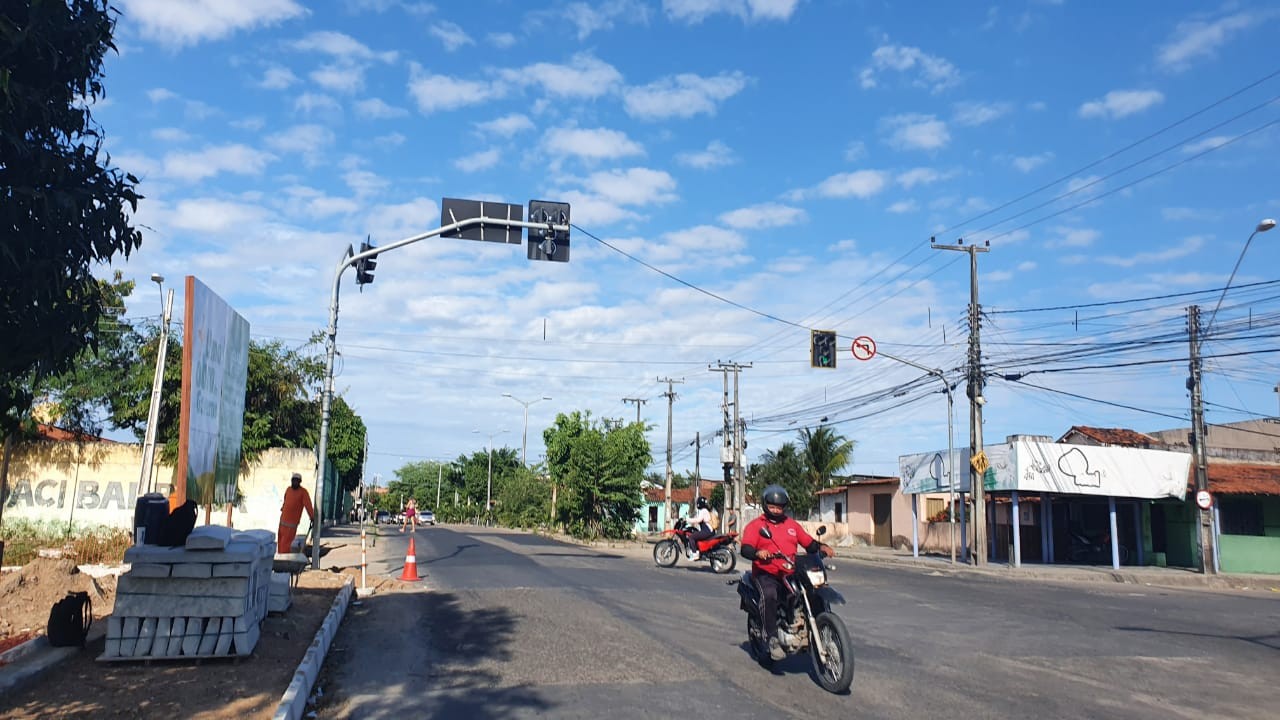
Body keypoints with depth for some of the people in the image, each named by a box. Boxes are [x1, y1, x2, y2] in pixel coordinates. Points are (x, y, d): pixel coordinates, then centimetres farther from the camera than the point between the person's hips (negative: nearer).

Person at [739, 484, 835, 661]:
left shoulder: (792, 525, 22)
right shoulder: (755, 525, 6)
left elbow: (808, 543, 17)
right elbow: (745, 548, -9)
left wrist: (821, 547, -4)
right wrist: (758, 553, -31)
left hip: (791, 573, 5)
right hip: (766, 573, -5)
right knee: (769, 595, -35)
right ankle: (773, 639, -30)